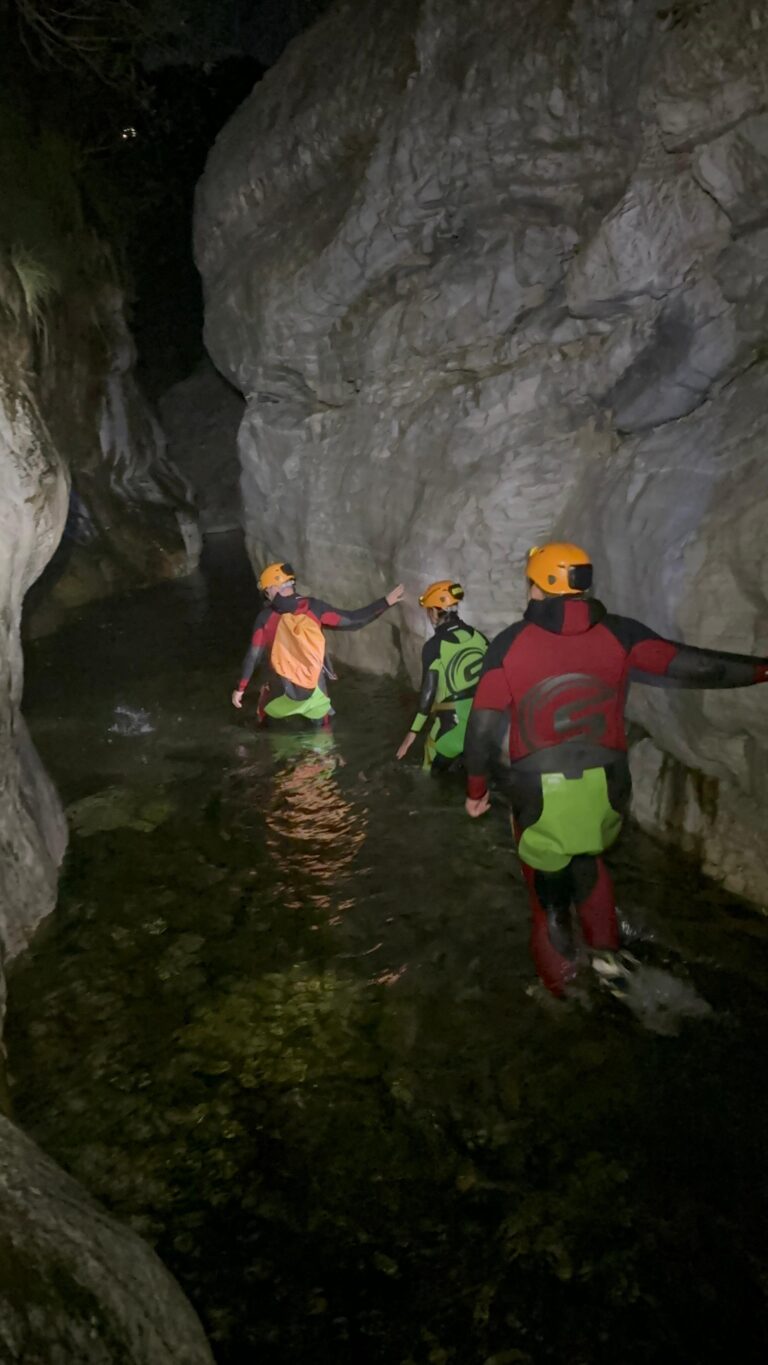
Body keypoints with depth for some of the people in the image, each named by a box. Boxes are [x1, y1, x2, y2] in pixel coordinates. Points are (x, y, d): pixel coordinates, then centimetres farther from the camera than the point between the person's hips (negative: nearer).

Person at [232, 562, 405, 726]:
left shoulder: (266, 617, -10)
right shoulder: (313, 608, -9)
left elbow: (253, 656, -9)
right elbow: (352, 621, -10)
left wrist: (240, 688, 1)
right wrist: (386, 602, -5)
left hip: (282, 692, -1)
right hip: (314, 689, 1)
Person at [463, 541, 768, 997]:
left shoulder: (509, 644, -7)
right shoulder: (619, 634, -4)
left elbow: (483, 727, -6)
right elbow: (691, 665, -4)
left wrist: (477, 788, 7)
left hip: (539, 789, -2)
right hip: (604, 784, 2)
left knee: (548, 881, 19)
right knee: (588, 861, 31)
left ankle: (561, 977, 33)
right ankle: (604, 949, 42)